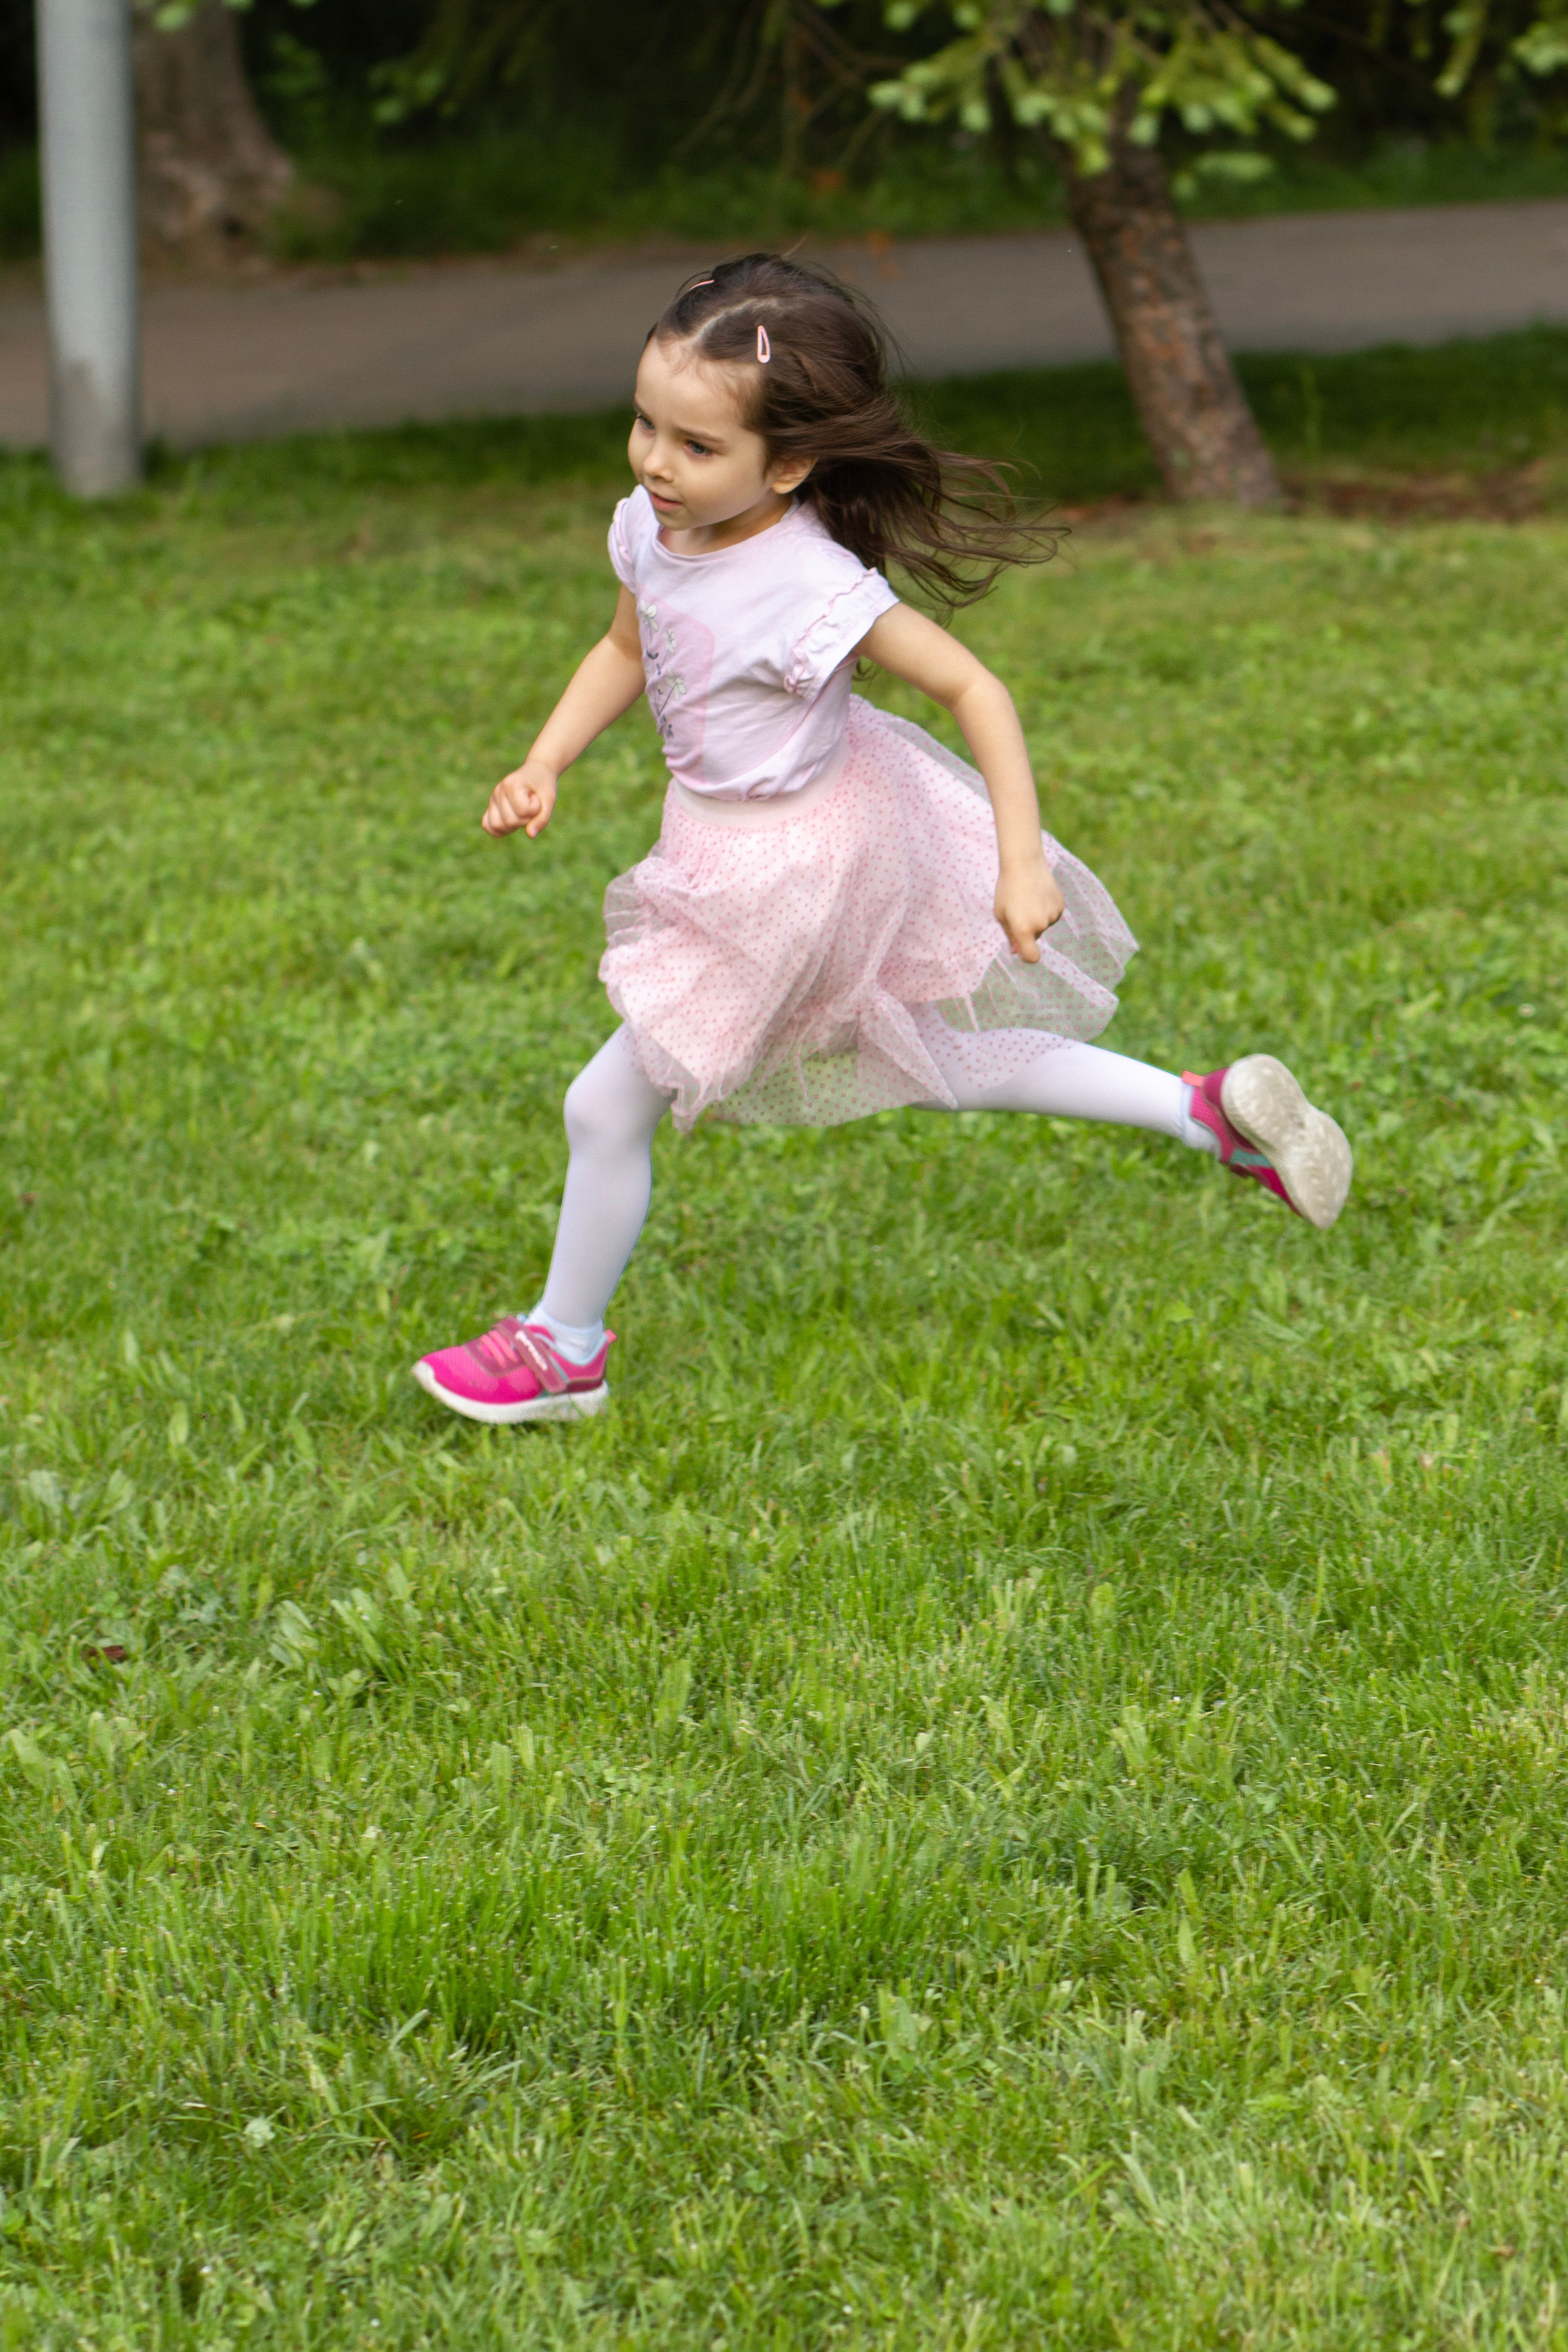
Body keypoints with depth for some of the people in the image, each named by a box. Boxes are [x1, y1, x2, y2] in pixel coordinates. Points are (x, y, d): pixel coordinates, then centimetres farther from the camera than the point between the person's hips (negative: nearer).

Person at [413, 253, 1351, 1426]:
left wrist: (1020, 868, -30)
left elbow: (974, 688, -28)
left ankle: (564, 1346, 30)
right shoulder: (653, 529, -10)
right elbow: (625, 650, 10)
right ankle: (1209, 1108, 29)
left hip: (784, 876, -8)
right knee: (936, 1063, 24)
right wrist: (544, 765, -1)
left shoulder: (810, 591, -33)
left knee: (608, 1107, 6)